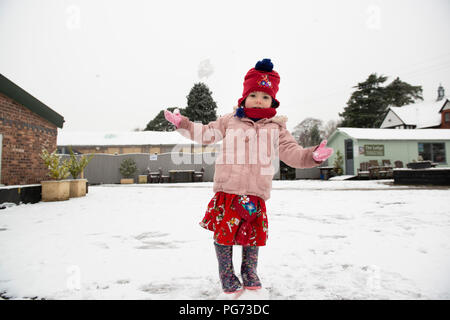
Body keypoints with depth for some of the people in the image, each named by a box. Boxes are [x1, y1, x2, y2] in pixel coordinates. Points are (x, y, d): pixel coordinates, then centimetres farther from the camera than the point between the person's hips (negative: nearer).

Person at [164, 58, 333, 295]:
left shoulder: (276, 127, 10)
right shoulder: (230, 120, 8)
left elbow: (291, 152, 5)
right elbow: (206, 134, 14)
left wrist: (311, 155, -14)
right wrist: (183, 124, 7)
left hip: (257, 193, 1)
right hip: (228, 189, -1)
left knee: (254, 234, 12)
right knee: (224, 232, 4)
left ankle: (250, 273, 36)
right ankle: (227, 277, 25)